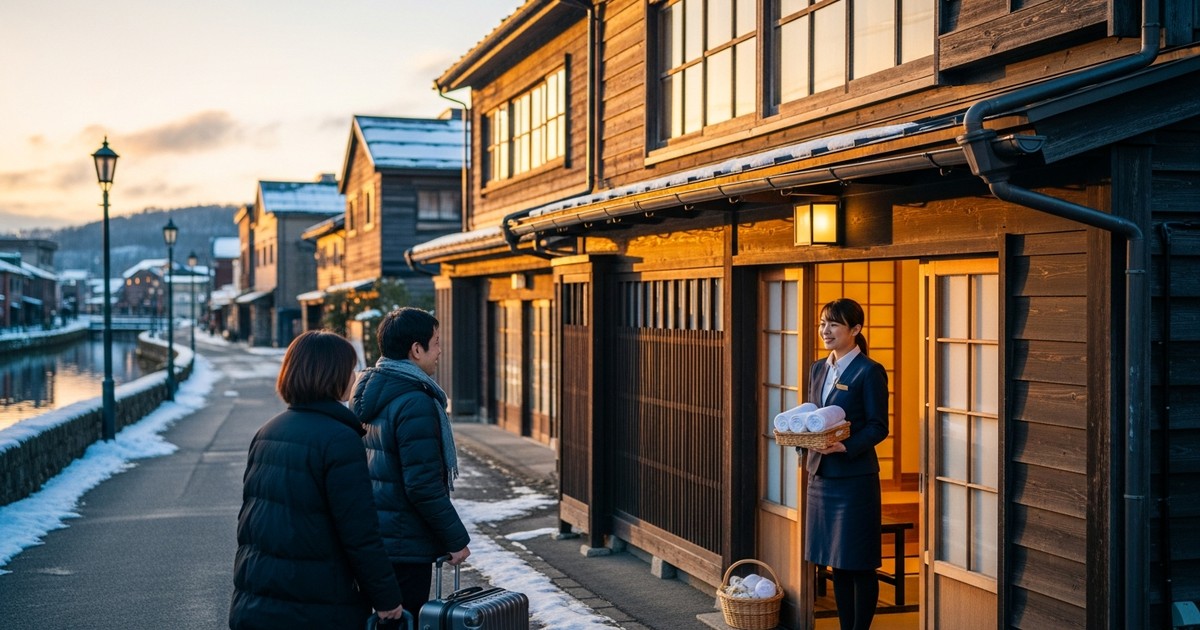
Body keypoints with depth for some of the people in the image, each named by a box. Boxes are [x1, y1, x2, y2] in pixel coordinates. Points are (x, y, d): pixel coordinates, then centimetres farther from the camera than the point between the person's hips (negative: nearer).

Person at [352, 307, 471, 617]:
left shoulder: (367, 396, 10)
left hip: (368, 539, 9)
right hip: (405, 545, -9)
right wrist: (456, 539, -12)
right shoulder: (415, 404, -19)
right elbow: (424, 485, -22)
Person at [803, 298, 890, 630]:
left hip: (855, 477, -7)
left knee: (859, 564, 0)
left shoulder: (869, 372, -9)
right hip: (821, 475, 7)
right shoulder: (818, 369, 13)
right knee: (836, 563, 13)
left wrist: (845, 446, -25)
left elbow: (878, 427, -11)